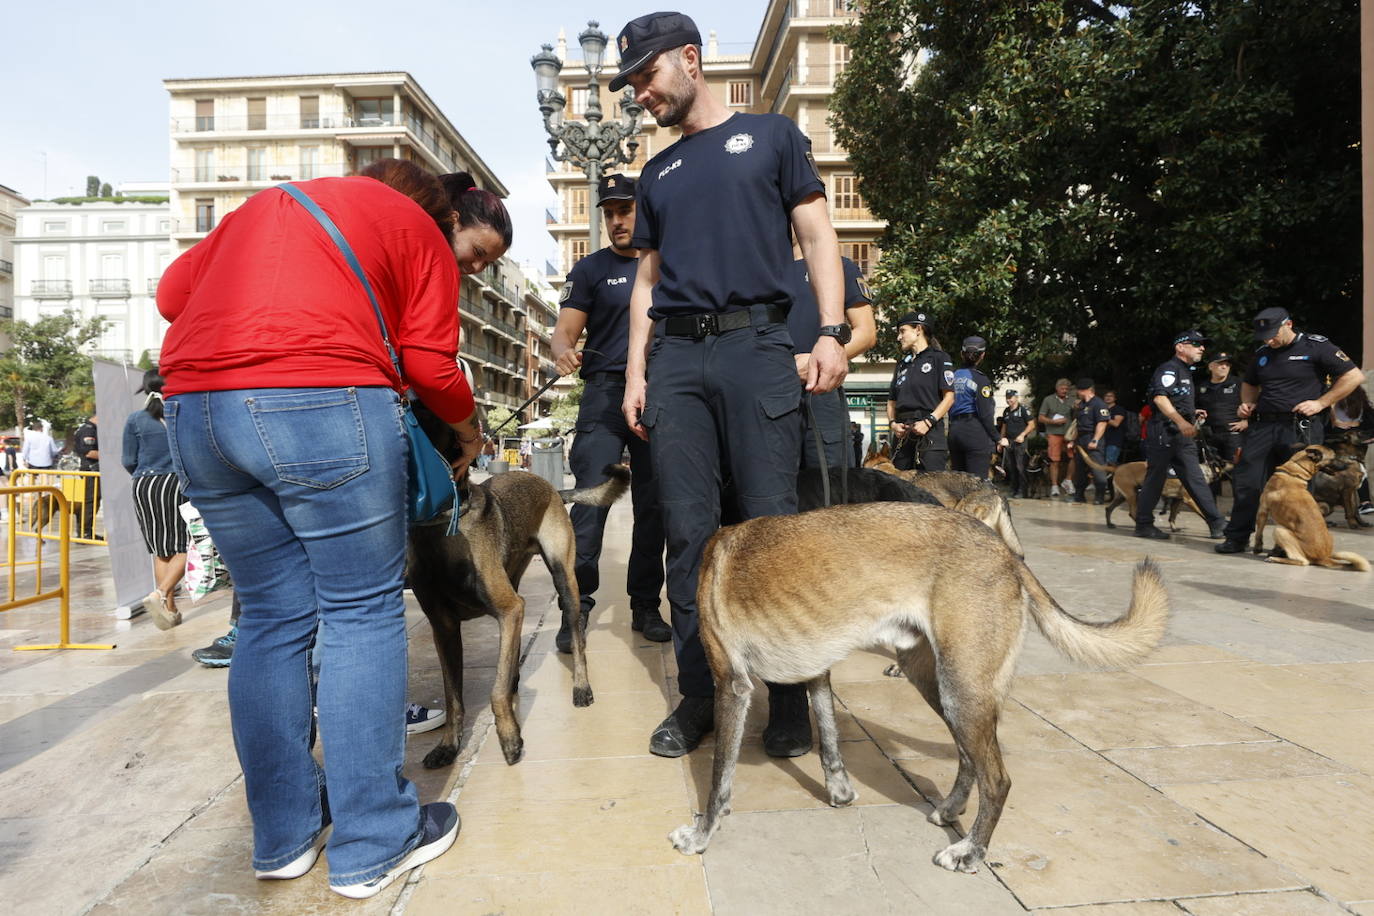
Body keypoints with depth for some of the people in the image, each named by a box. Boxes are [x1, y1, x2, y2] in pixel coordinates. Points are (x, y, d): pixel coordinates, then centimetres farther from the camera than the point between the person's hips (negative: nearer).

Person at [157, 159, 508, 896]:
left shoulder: (274, 203, 31)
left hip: (192, 409, 7)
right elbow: (429, 365, 4)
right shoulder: (418, 228, 12)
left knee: (272, 615, 13)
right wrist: (470, 432, 20)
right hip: (322, 405, -7)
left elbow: (174, 290, 25)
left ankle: (284, 835, 22)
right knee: (363, 612, 3)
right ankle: (371, 845, 10)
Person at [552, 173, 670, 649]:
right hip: (606, 393, -3)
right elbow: (565, 329, -1)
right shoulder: (590, 269, 9)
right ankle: (576, 605, -7)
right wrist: (563, 351, -25)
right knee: (592, 494, -13)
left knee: (654, 502, 4)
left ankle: (645, 606, 13)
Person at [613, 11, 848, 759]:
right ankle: (697, 695, 9)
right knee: (688, 532, 0)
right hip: (675, 357, 4)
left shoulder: (770, 135, 14)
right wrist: (634, 372, 10)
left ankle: (787, 693, 7)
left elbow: (817, 236, 6)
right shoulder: (657, 174, 24)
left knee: (770, 524, -5)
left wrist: (830, 331, -8)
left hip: (756, 344, -3)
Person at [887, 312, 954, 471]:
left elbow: (949, 397, -3)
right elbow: (891, 401, 20)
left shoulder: (939, 357, 4)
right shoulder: (902, 364, 22)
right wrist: (892, 423, 1)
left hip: (930, 433, -6)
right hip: (902, 435, 6)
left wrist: (929, 421, -15)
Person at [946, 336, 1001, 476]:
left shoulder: (954, 376, 10)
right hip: (976, 432, -6)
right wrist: (998, 439, -4)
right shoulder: (980, 378, -7)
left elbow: (949, 408, 11)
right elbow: (984, 414, -11)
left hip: (954, 431, 7)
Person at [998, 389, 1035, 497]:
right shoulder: (1006, 411, 16)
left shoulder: (1023, 409, -5)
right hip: (1008, 442, 7)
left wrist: (1022, 435, -18)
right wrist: (1001, 440, 17)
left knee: (1020, 467, -8)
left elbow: (1031, 425, -7)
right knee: (1010, 467, 8)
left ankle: (1021, 491, -3)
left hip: (1019, 442, -7)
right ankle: (1013, 490, 15)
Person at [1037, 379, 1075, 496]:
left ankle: (1067, 480, 8)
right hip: (1054, 434, -2)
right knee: (1055, 461, -3)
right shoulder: (1048, 400, 7)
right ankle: (1054, 486, 3)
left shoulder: (1071, 401, 14)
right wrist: (1054, 421, -8)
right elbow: (1040, 418, 4)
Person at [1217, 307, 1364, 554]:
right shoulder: (1261, 353, 14)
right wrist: (1247, 403, 10)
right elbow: (1249, 384, 30)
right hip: (1262, 426, 5)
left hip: (1301, 429, -5)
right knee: (1246, 482, 0)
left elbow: (1355, 376, -4)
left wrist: (1320, 403, -10)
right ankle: (1236, 538, 9)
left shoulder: (1315, 346, -2)